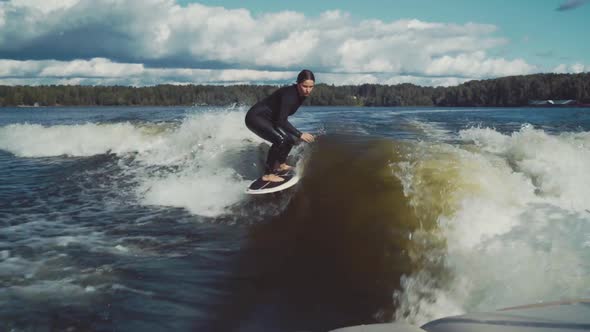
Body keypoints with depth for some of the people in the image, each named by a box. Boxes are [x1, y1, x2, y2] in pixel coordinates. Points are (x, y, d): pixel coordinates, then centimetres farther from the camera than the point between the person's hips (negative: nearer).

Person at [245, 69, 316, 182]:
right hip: (255, 117, -9)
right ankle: (268, 174, -17)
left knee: (291, 138, 10)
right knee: (281, 140, -24)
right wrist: (300, 134, -30)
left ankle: (280, 164, 27)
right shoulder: (289, 94, -27)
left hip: (268, 119, 9)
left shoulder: (301, 94, -1)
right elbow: (281, 121, -31)